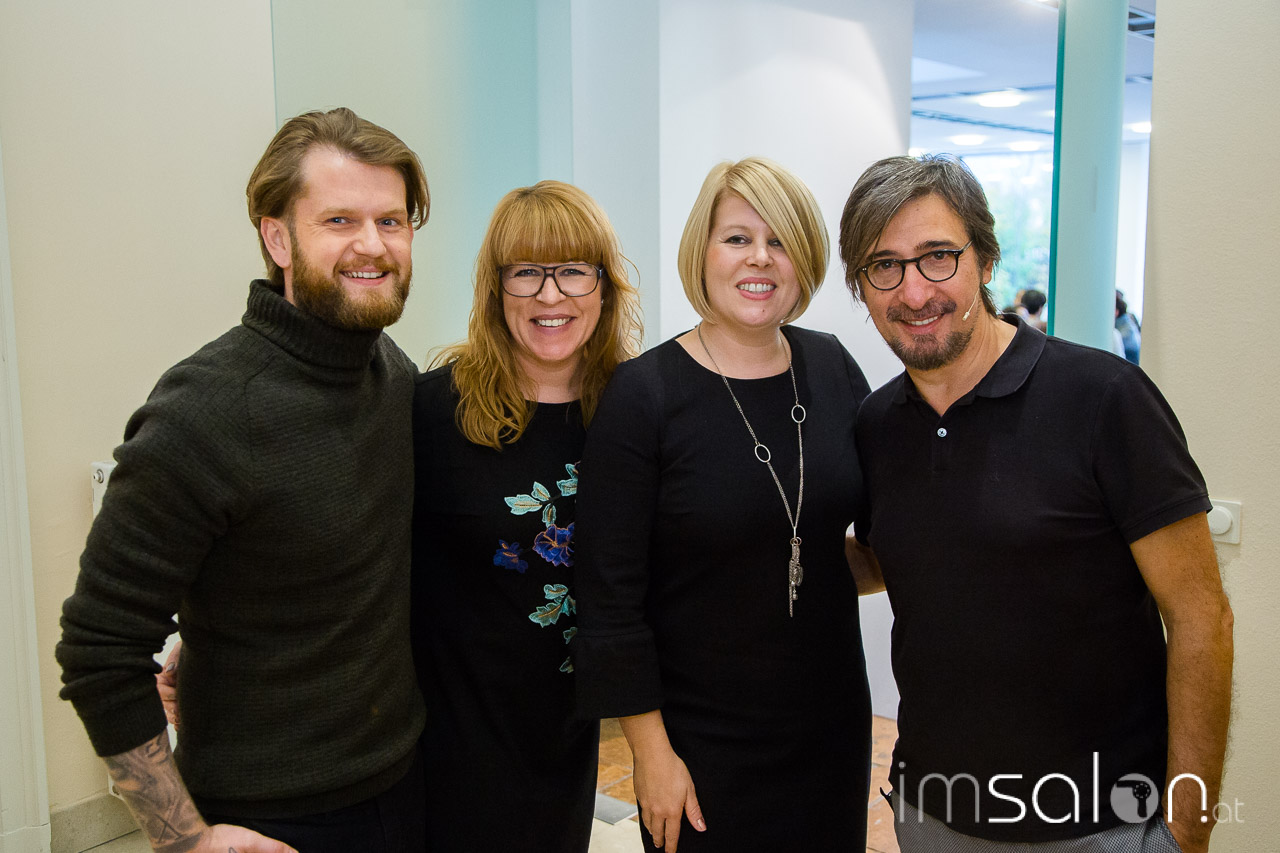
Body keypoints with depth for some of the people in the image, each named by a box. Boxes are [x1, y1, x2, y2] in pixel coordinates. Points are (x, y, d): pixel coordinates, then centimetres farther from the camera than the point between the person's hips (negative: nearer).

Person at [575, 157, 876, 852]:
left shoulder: (832, 368, -1)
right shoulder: (643, 395, -15)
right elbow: (610, 597, -14)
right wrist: (650, 751, -12)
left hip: (833, 717, 5)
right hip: (702, 738, -4)